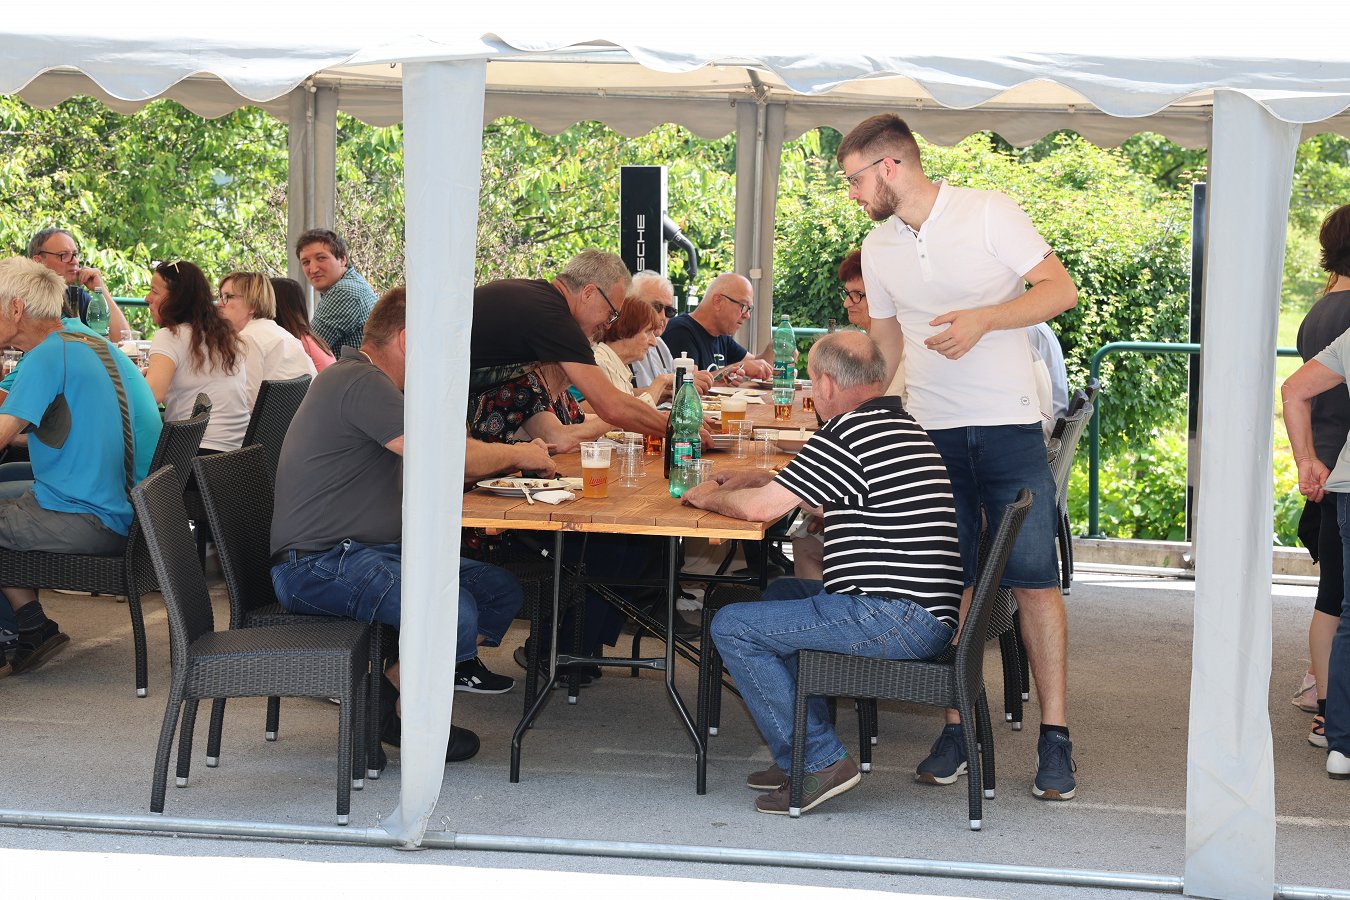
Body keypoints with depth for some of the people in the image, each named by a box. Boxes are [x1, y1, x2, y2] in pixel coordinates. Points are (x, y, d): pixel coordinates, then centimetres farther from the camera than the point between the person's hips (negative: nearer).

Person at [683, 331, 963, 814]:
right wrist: (758, 477, 27)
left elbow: (758, 507, -15)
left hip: (896, 620, -11)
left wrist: (708, 497, 5)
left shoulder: (847, 435, -15)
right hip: (925, 614, 11)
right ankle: (796, 755, 25)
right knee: (782, 592, 29)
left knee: (733, 626, -5)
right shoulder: (905, 426, 17)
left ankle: (819, 762, -3)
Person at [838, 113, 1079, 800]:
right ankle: (955, 729, 11)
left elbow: (1060, 289, -9)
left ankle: (1054, 736, 1)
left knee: (1035, 581, -5)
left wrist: (984, 318, -22)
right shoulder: (877, 248, 11)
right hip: (929, 433, 4)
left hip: (1009, 426, -4)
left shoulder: (988, 213, -5)